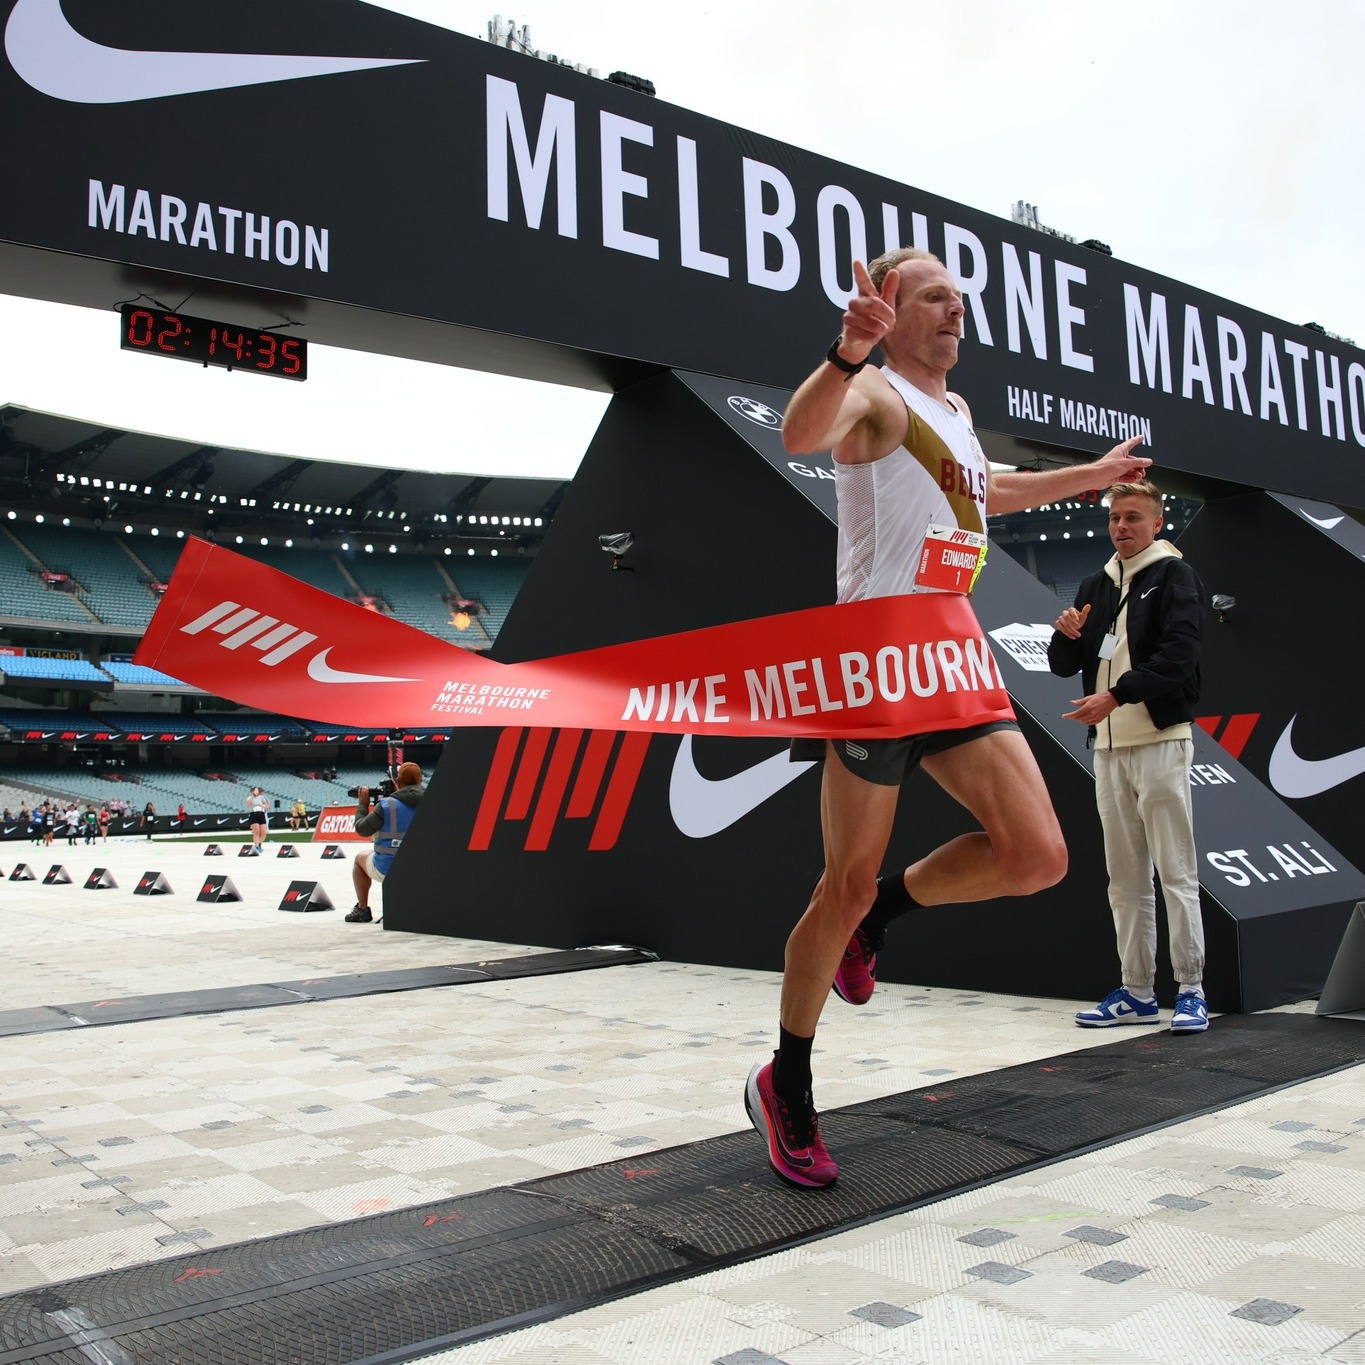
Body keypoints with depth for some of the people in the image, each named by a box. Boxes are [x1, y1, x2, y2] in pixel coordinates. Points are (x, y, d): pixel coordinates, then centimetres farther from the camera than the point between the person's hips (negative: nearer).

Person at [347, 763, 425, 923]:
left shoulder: (386, 805, -16)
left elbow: (361, 829, -5)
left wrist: (362, 804, 9)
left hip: (388, 869, -3)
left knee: (360, 858, 29)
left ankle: (362, 909, 29)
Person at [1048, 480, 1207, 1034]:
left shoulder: (1174, 576, 0)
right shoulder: (1095, 586, 18)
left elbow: (1178, 656, -14)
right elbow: (1062, 666, 16)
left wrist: (1116, 694, -21)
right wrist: (1067, 635, -5)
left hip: (1160, 740, -6)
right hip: (1108, 745, 6)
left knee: (1176, 873, -4)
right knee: (1125, 879, 8)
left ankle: (1191, 991, 2)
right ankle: (1137, 993, 14)